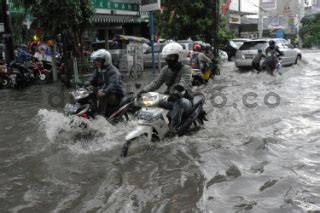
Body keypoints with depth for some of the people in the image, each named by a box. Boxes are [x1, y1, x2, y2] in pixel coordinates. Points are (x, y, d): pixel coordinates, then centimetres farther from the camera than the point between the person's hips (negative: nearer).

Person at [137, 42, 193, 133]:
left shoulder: (186, 69, -9)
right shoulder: (166, 69, 9)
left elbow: (184, 83, -27)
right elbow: (156, 82, -1)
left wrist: (178, 91, -50)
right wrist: (144, 90, -19)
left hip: (185, 99, -5)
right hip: (170, 100, 5)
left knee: (180, 102, -40)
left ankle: (173, 125, -23)